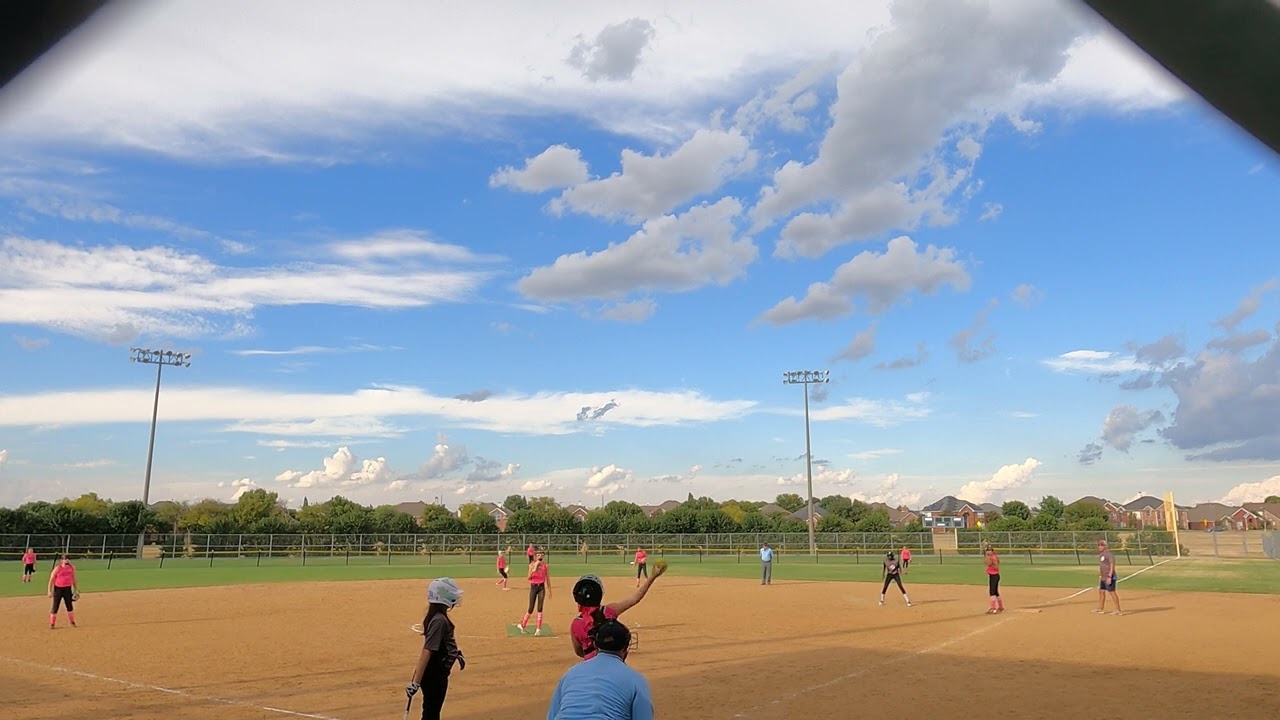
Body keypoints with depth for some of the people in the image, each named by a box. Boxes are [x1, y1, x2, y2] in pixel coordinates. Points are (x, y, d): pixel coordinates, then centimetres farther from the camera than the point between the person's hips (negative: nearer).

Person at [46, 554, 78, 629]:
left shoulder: (72, 567, 1)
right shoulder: (57, 568, -12)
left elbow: (73, 579, 10)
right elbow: (51, 580, -9)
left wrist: (76, 590, 11)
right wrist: (50, 591, -13)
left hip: (68, 589, 4)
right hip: (58, 589, -4)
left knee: (70, 606, 11)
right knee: (55, 606, 0)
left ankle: (72, 622, 23)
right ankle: (52, 624, 11)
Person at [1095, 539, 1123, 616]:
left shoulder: (1109, 554, -15)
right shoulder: (1100, 554, 14)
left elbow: (1112, 565, -20)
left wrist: (1109, 577, -24)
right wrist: (1100, 576, 23)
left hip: (1109, 577, -10)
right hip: (1103, 577, 10)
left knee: (1112, 592, -10)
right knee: (1101, 591, 15)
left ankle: (1118, 610, -6)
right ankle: (1101, 608, 25)